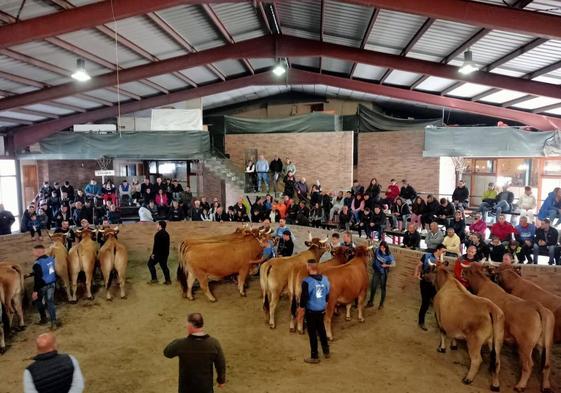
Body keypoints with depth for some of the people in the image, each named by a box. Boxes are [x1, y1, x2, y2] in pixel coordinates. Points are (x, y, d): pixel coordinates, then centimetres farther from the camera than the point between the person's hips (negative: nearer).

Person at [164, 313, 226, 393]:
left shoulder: (181, 344, -27)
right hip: (206, 386, 1)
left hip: (187, 387, 0)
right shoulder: (214, 343, -21)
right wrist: (221, 379, 7)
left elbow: (167, 352, -6)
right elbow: (221, 364, -10)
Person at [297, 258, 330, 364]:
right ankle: (326, 352, 35)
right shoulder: (325, 279, -3)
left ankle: (314, 357, 19)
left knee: (312, 333, 8)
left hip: (311, 311, -6)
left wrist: (301, 311, -6)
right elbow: (327, 295, 8)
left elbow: (304, 298, -17)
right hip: (321, 310, 6)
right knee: (321, 330, 23)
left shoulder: (307, 281, -22)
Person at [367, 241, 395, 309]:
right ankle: (370, 302, 22)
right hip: (376, 272, 3)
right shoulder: (377, 251, -7)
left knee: (383, 288, 9)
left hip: (383, 273, -3)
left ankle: (381, 304, 23)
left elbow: (393, 264, -10)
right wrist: (373, 268, 4)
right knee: (373, 286, 6)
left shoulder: (389, 255, -16)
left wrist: (386, 265, -22)